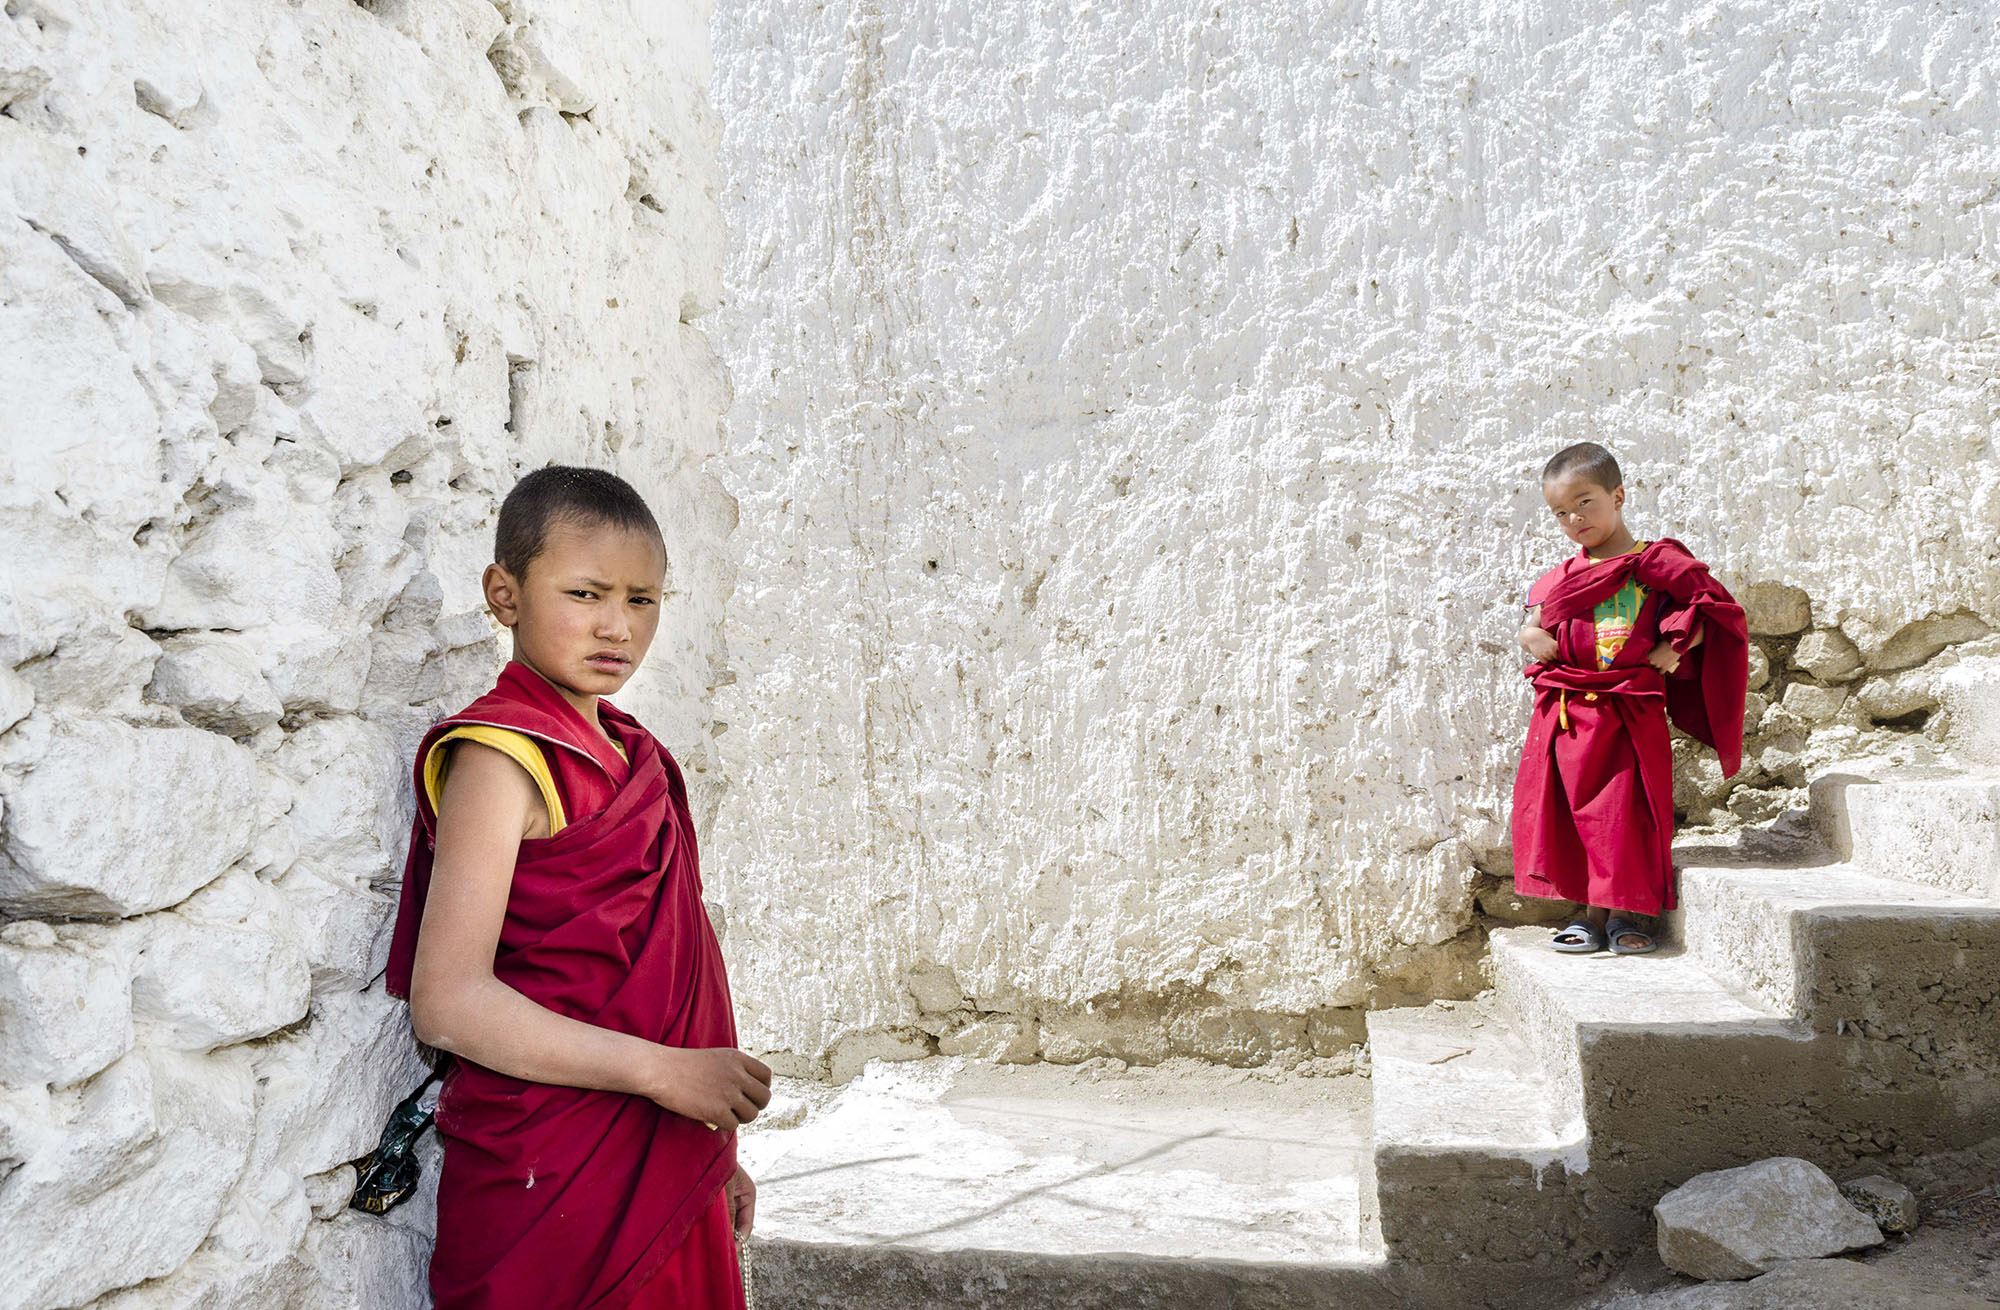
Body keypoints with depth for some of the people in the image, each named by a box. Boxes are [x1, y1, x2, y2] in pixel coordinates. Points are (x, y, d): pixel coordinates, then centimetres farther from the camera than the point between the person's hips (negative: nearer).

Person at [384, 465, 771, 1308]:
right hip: (550, 1194, -7)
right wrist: (661, 1071, -22)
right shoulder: (500, 759, -14)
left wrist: (716, 1146, 16)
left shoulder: (633, 755, 9)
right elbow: (448, 1002, -21)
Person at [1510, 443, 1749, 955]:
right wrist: (1533, 636, -2)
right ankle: (1590, 911, 16)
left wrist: (1674, 647, -12)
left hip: (1631, 712, -4)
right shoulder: (1561, 578, 13)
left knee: (1628, 807, -1)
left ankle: (1632, 911, 13)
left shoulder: (1657, 562, -1)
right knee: (1574, 806, 5)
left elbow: (1715, 607, 0)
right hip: (1566, 714, 4)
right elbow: (1533, 627, 21)